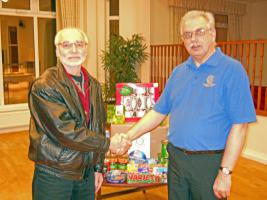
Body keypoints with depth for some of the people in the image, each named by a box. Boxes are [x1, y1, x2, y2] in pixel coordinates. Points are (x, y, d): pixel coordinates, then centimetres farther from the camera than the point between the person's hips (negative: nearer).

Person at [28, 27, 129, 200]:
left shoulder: (94, 85, 6)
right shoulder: (44, 87, -16)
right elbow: (67, 132, -22)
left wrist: (98, 167, 11)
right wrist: (107, 144, -13)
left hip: (87, 171, 6)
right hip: (54, 174, -5)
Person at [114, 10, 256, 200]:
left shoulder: (232, 69, -11)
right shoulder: (179, 72, 7)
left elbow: (239, 125, -15)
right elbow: (158, 112, 10)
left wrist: (225, 172, -16)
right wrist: (128, 137, 2)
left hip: (209, 162, -5)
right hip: (176, 158, 5)